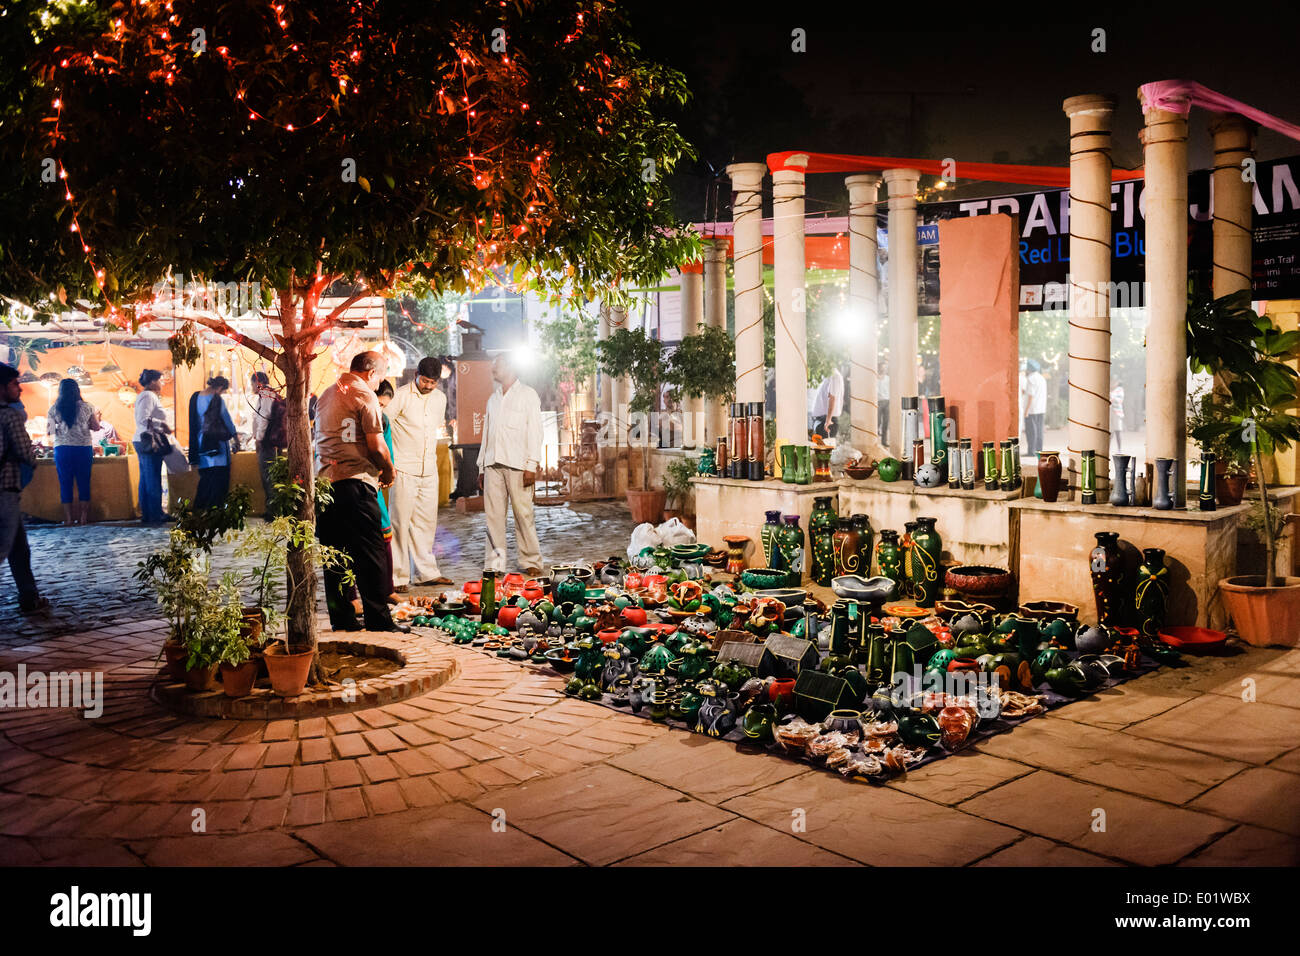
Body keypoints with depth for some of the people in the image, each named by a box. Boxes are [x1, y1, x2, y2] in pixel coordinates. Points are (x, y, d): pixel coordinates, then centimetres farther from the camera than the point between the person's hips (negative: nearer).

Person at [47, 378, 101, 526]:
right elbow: (96, 427, 5)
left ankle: (68, 519, 7)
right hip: (84, 448, 0)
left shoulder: (54, 409, -2)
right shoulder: (87, 407, -2)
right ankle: (84, 517, 10)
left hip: (62, 448, 0)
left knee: (65, 483, 6)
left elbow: (51, 430, 0)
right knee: (84, 483, 8)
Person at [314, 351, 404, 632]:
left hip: (325, 480, 8)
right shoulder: (365, 396, -6)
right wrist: (389, 472, 6)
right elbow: (376, 445, -12)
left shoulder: (326, 395, 18)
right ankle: (378, 618, -1)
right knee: (370, 554, -3)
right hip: (355, 482, -8)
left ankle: (340, 616, 15)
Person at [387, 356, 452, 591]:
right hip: (404, 469, -6)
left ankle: (426, 573, 18)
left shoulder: (440, 398, 10)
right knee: (400, 522, -5)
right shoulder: (401, 396, -9)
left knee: (426, 521, 10)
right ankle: (398, 577, 0)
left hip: (429, 470, 6)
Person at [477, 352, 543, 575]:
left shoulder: (528, 395, 5)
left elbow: (534, 432, -2)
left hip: (517, 464, -5)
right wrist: (481, 468, 15)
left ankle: (531, 562, 2)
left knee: (523, 513, -6)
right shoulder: (493, 399, 23)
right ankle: (495, 563, 5)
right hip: (493, 464, 5)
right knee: (493, 514, 1)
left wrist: (531, 466, -12)